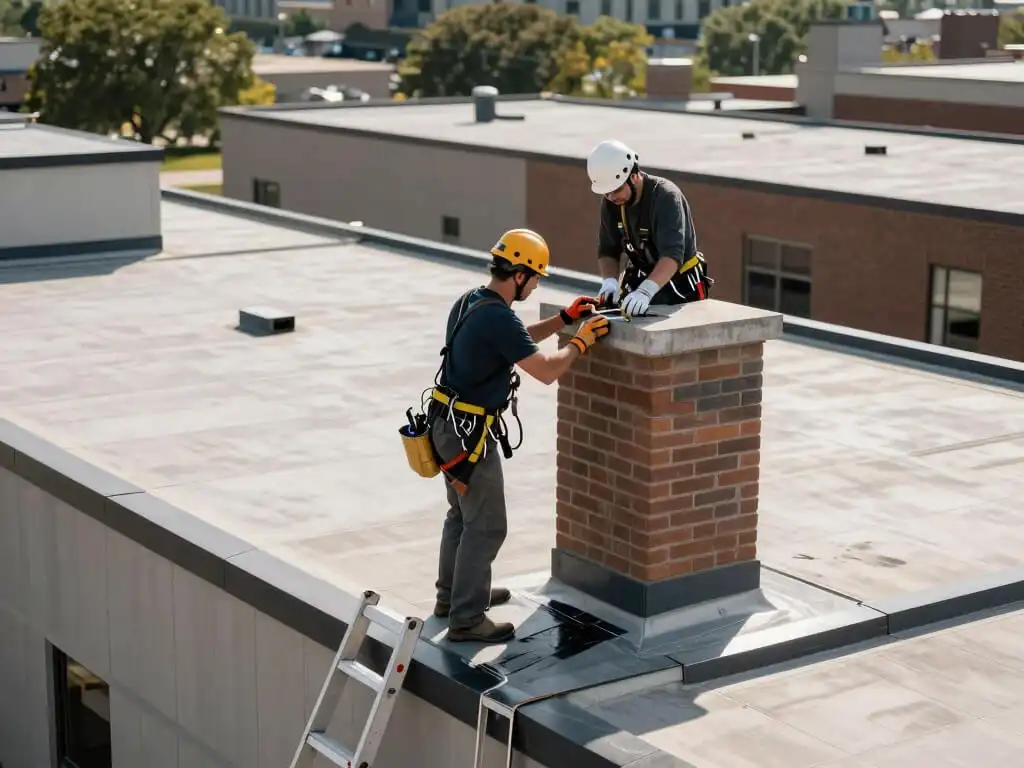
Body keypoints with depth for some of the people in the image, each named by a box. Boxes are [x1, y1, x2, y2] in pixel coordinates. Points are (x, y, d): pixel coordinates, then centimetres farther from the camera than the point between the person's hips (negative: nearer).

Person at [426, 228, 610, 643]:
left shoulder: (471, 301, 8)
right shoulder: (498, 317, -23)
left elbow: (519, 341, 22)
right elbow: (547, 371, -23)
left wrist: (564, 318, 15)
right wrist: (581, 341, -7)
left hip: (448, 423, 10)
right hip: (469, 433, -10)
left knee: (462, 514, 23)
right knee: (486, 527, -2)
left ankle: (452, 594, 37)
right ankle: (466, 618, 3)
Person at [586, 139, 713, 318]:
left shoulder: (665, 196, -26)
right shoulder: (611, 202, -5)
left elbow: (672, 255, -37)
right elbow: (607, 250, 2)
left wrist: (645, 291, -52)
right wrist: (610, 281, -19)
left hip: (681, 289, -5)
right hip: (641, 282, 5)